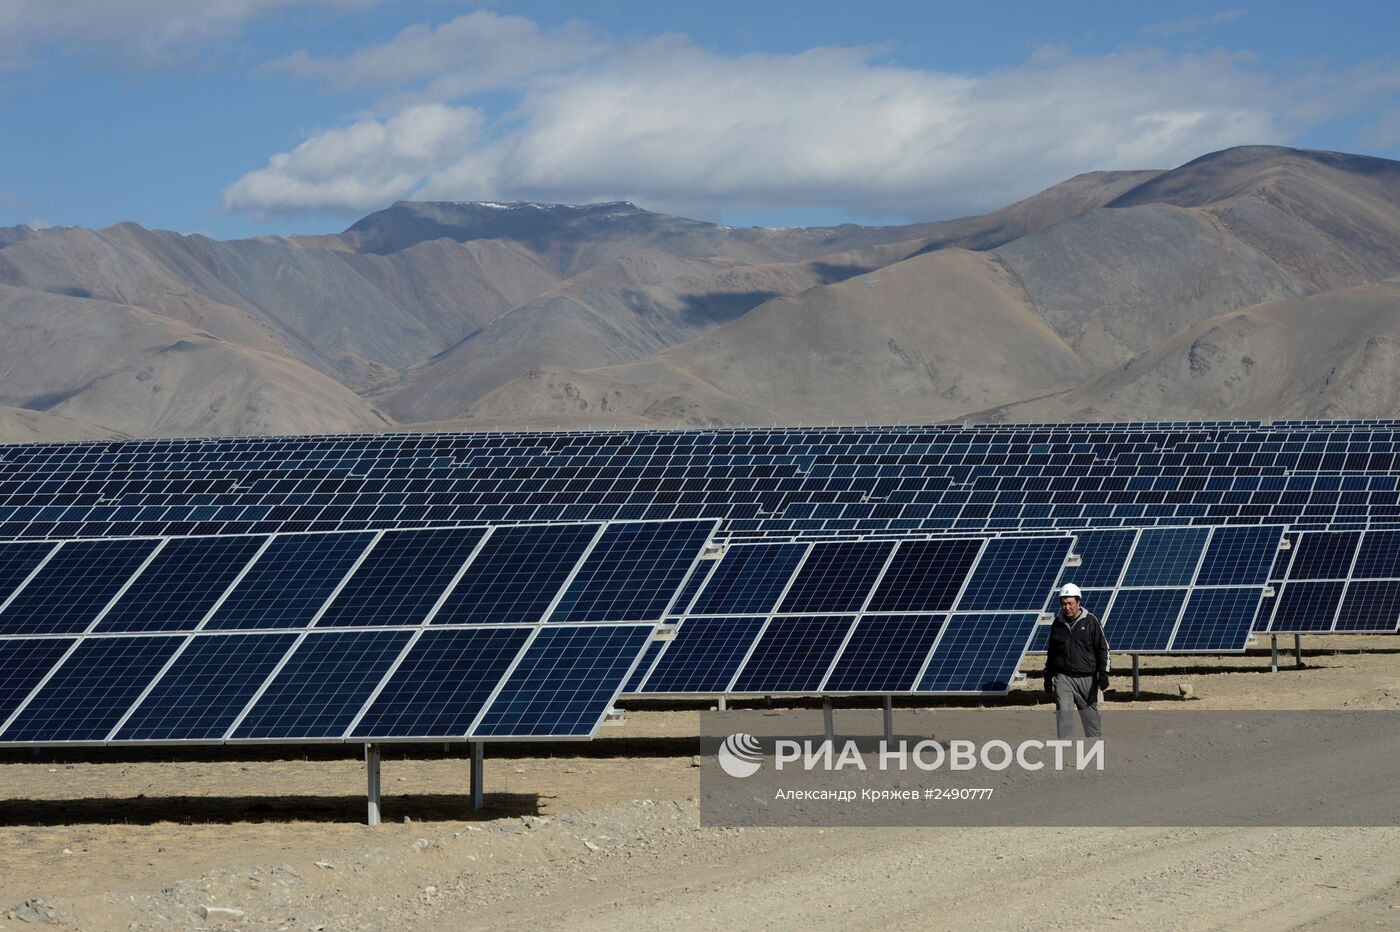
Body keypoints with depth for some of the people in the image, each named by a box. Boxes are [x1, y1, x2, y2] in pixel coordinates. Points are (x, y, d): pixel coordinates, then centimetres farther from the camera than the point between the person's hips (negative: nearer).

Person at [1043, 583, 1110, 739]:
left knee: (1091, 715, 8)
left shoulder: (1090, 621, -1)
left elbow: (1103, 649, 0)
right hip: (1062, 678, 2)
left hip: (1087, 678, -2)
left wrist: (1103, 672, -10)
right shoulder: (1057, 624, 9)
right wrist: (1048, 676, 19)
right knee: (1063, 715, -11)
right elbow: (1051, 652, 19)